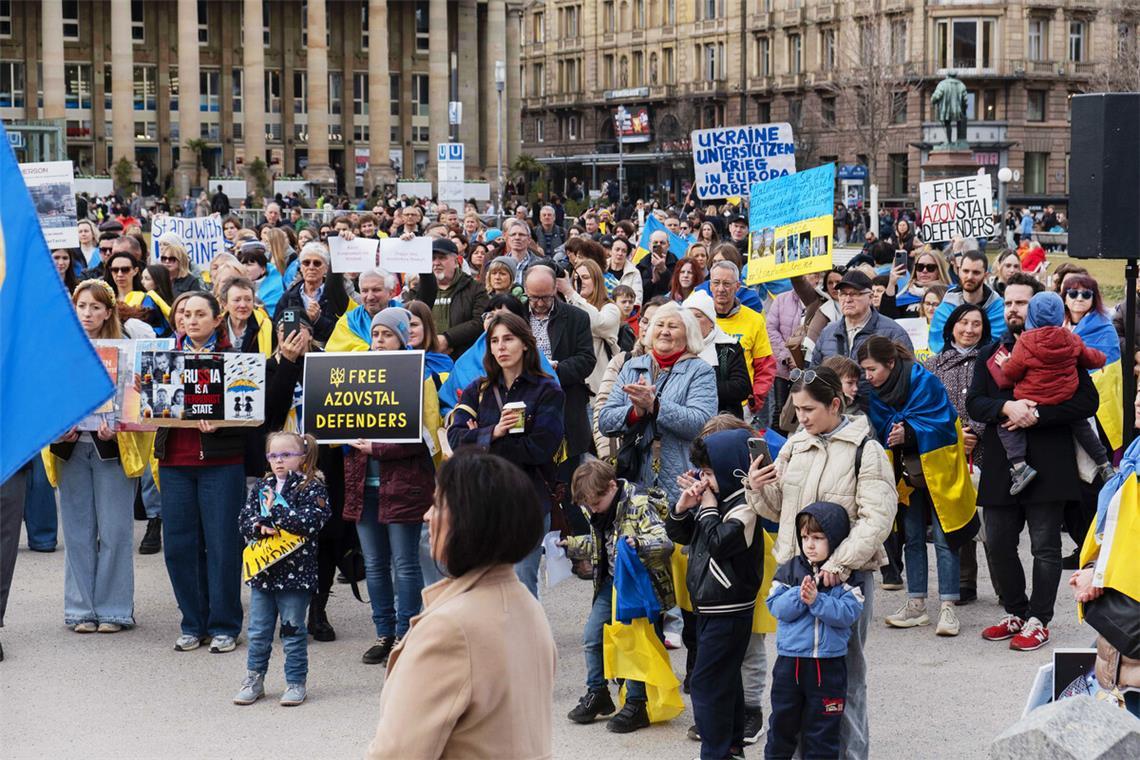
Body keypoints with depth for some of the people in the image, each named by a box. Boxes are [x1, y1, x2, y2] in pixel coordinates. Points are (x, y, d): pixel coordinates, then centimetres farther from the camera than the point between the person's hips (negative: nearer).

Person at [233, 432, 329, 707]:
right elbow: (244, 520, 7)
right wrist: (259, 527, -14)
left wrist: (275, 512, -17)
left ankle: (296, 682, 15)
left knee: (293, 630, 5)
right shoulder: (261, 486, 9)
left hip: (295, 571, -4)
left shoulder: (312, 488, -7)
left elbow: (311, 522, -20)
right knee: (258, 631, 11)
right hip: (263, 569, 4)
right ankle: (254, 679, 22)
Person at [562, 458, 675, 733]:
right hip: (611, 582, 8)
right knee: (591, 638, 9)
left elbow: (665, 543, -29)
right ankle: (597, 694, 26)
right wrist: (568, 545, 10)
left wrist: (639, 544, -46)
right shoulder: (597, 513, 4)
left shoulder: (639, 507, -21)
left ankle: (636, 705, 8)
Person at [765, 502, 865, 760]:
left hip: (829, 665, -2)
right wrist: (798, 596, -24)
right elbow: (776, 606, -7)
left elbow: (849, 612, -15)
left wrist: (817, 600, -24)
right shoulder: (790, 569, 1)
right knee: (782, 722, 14)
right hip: (790, 661, 2)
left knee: (823, 729, 9)